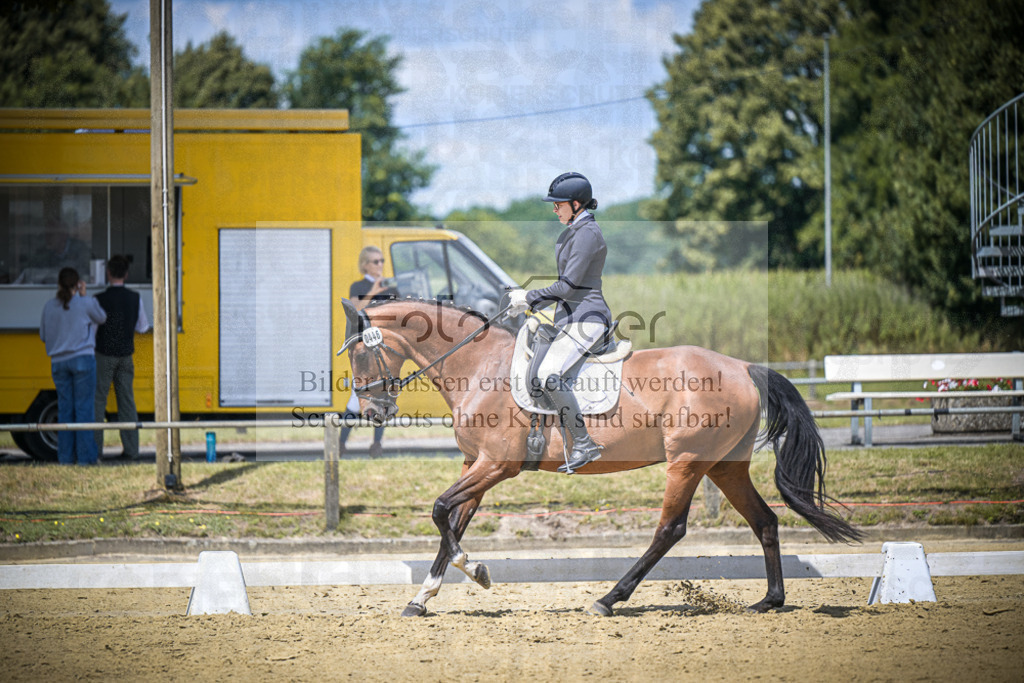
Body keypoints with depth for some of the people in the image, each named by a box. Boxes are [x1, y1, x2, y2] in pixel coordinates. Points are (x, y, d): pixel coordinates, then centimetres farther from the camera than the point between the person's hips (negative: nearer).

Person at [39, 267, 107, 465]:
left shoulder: (49, 307, 4)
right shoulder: (86, 304, -5)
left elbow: (43, 336, 12)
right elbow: (101, 318, 14)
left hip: (58, 362, 3)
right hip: (83, 360, -3)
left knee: (65, 409, 8)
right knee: (84, 408, -1)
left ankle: (65, 456, 6)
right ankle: (86, 455, -2)